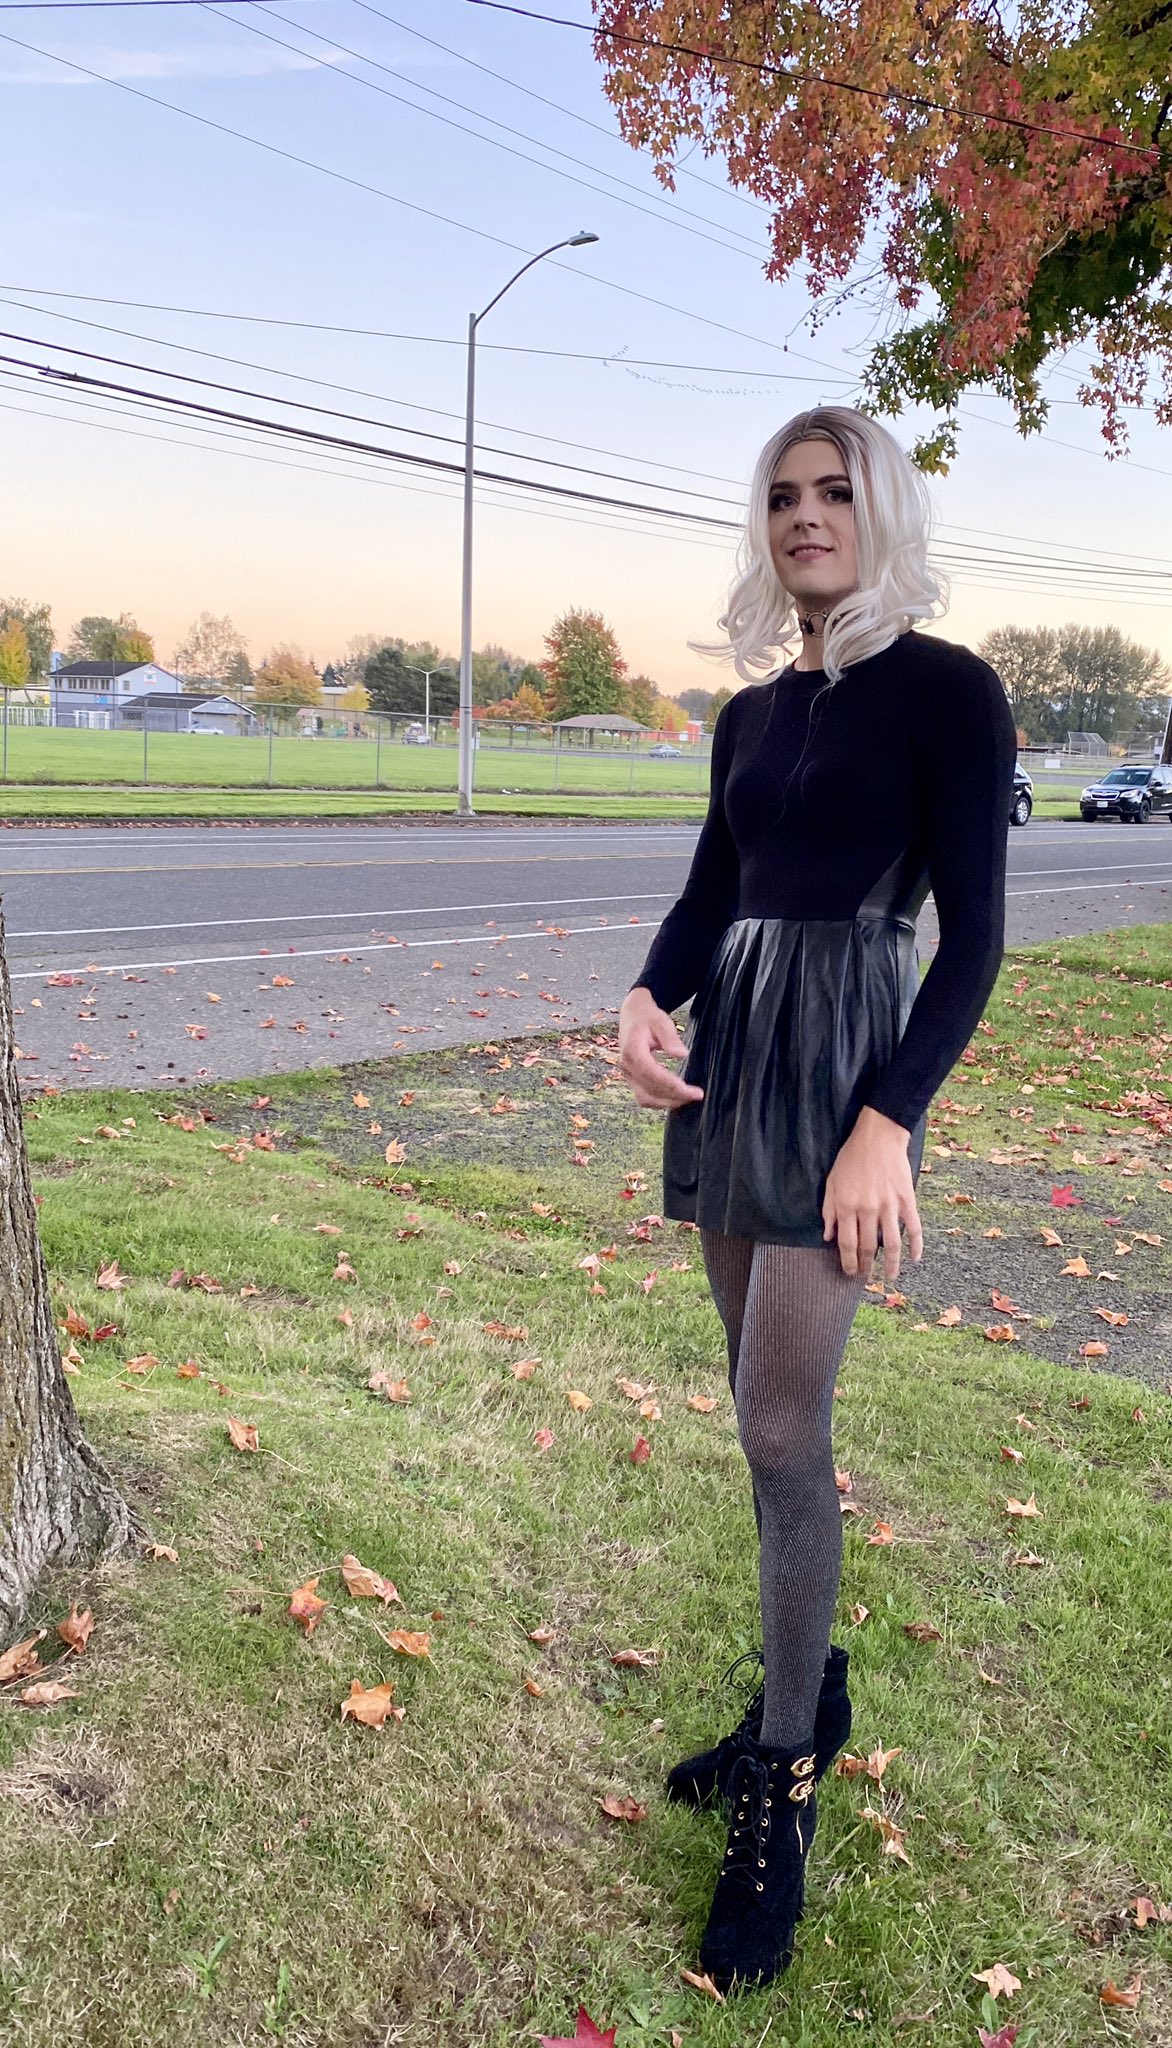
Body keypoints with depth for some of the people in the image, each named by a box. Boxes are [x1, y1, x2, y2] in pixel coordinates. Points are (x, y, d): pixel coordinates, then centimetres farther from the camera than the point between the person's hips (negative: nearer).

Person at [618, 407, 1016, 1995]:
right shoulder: (752, 710, 15)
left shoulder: (945, 690, -5)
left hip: (845, 1056, -7)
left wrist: (886, 1122, -19)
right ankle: (809, 1691, 32)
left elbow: (973, 935, -10)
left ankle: (782, 1795, 10)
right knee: (768, 1403, 13)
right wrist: (646, 1001, -6)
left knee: (783, 1429, -7)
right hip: (730, 1052, 7)